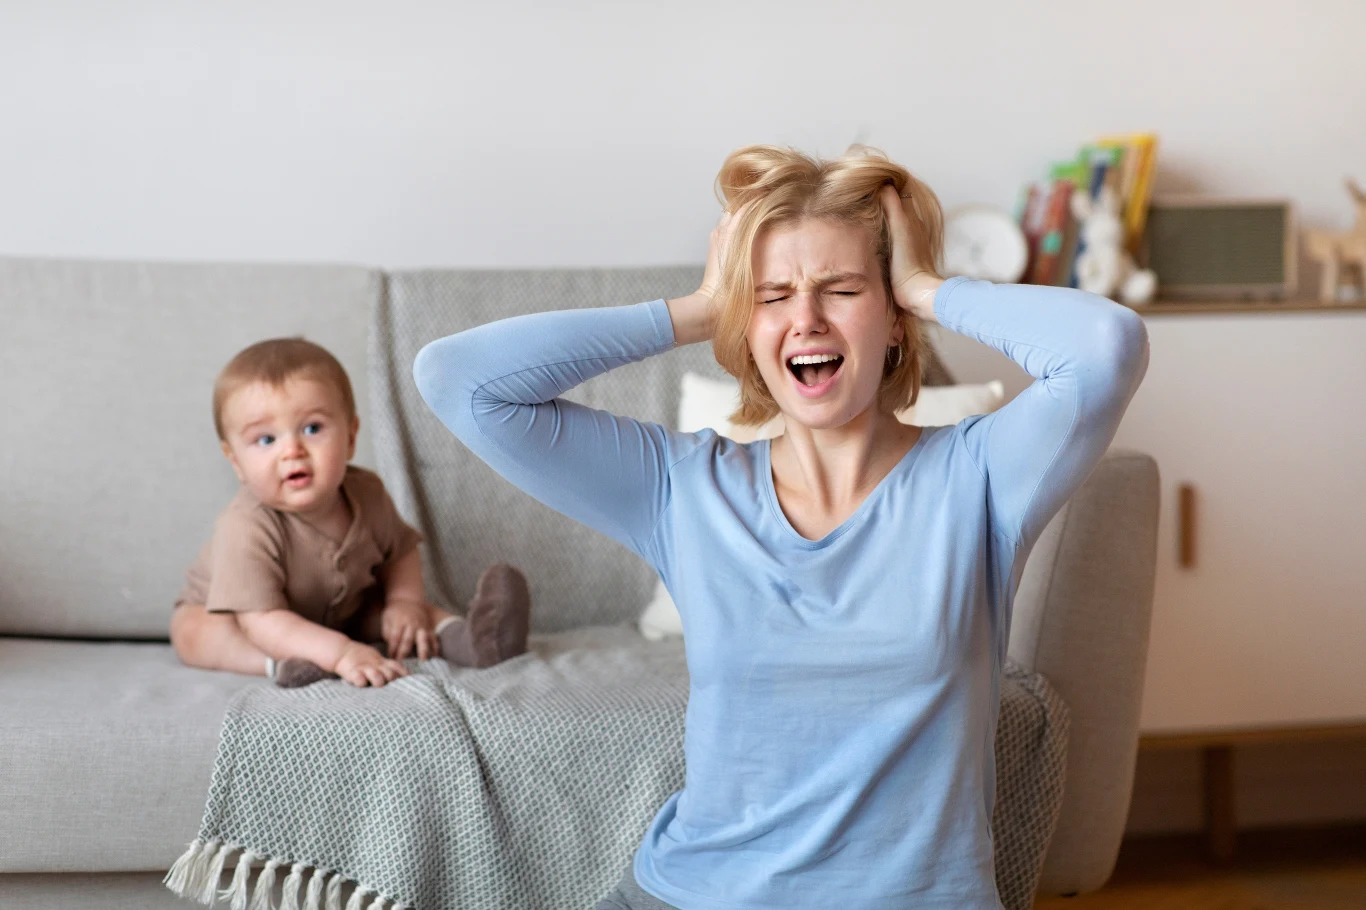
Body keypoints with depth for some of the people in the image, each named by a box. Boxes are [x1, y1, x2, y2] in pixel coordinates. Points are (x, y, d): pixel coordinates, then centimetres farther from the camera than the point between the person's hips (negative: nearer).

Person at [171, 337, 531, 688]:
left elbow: (401, 552, 0)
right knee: (192, 630, -31)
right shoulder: (247, 528, -38)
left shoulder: (365, 494, -19)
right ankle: (283, 664, -43)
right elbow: (262, 620, -42)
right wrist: (339, 652, -53)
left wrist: (405, 602, -20)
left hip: (336, 612, 4)